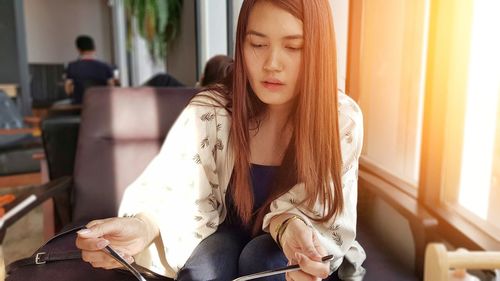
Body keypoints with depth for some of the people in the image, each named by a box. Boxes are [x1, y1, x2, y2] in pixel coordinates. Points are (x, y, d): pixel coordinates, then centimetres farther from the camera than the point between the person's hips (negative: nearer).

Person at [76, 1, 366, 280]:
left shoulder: (344, 119, -18)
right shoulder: (211, 110, -17)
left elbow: (328, 216, -17)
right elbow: (172, 186, -28)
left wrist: (294, 229, -41)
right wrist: (143, 226, -52)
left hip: (310, 255, 0)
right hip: (232, 233, 1)